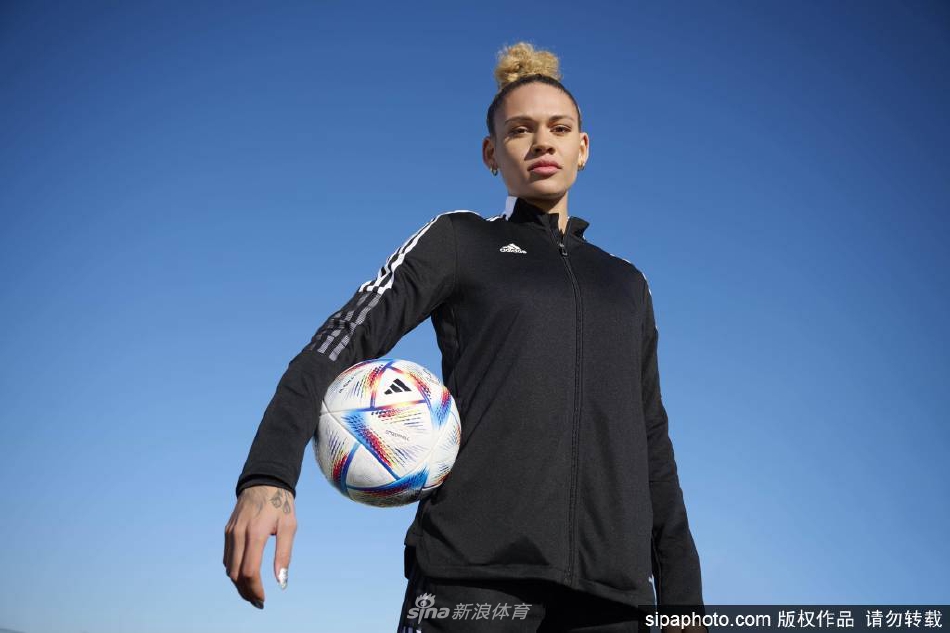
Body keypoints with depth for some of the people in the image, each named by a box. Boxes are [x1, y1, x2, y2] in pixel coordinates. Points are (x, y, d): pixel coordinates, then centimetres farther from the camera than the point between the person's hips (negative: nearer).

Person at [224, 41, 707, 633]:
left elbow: (650, 441, 19)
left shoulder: (626, 283, 20)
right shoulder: (459, 241, 9)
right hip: (476, 572, -3)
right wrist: (267, 475, -21)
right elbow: (345, 339, -4)